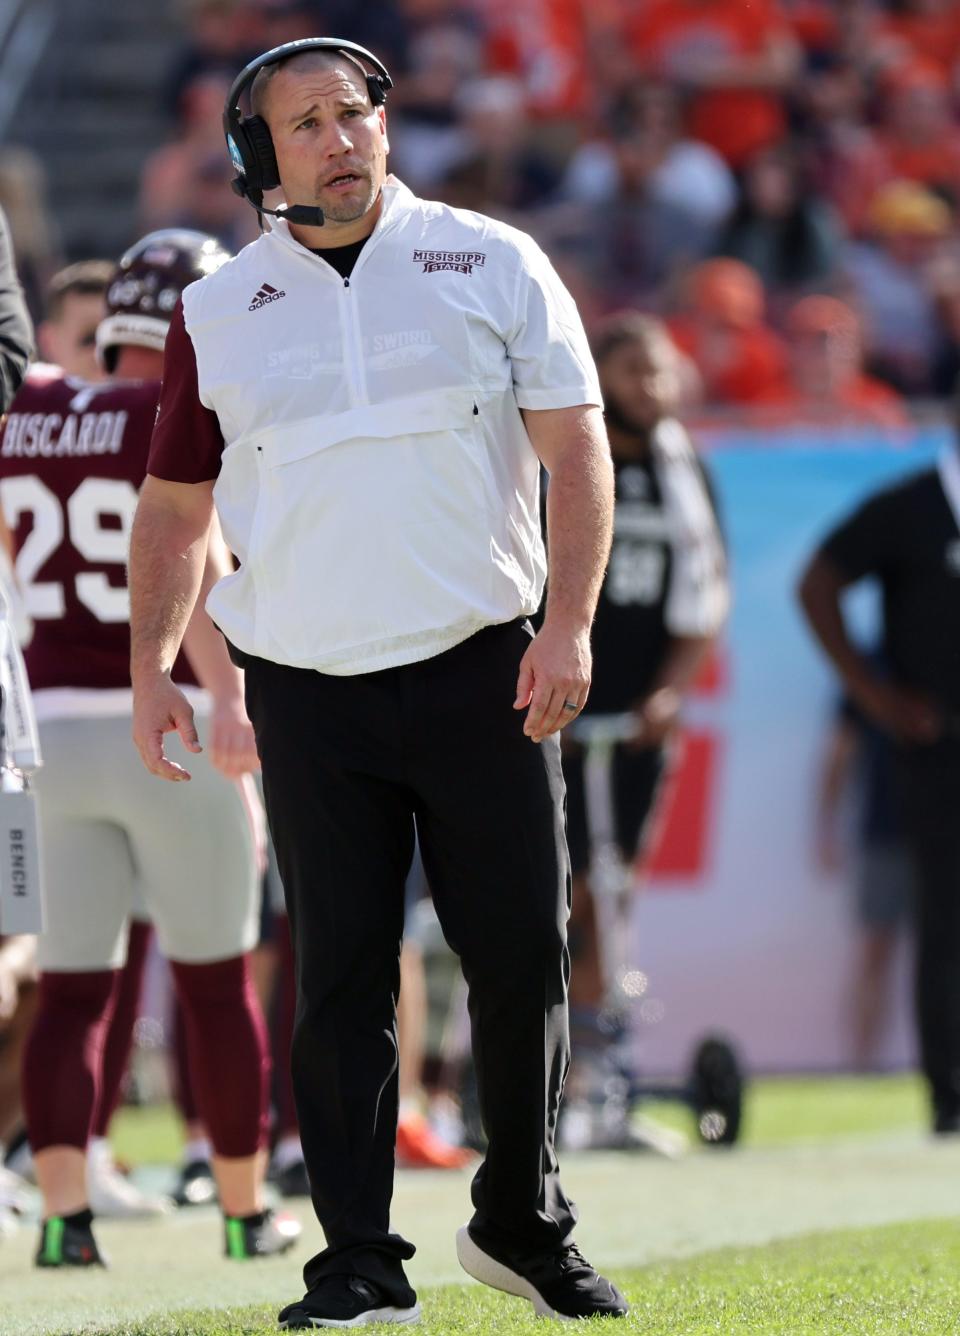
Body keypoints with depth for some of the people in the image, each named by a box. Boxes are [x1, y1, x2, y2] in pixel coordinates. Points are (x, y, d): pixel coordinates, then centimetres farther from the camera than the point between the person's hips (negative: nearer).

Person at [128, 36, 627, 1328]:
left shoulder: (491, 265, 3)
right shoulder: (219, 314, 7)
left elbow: (576, 451, 1)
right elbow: (174, 505, 14)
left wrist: (569, 623, -10)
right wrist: (151, 668, 5)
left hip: (481, 674, -1)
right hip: (309, 693, 1)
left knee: (524, 961, 2)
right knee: (341, 978, 1)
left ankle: (522, 1222, 19)